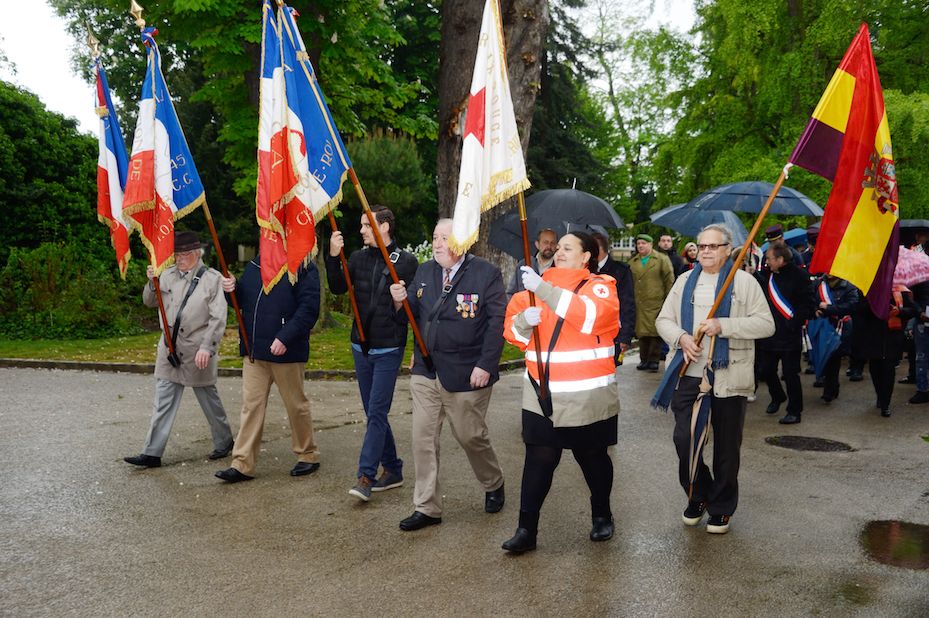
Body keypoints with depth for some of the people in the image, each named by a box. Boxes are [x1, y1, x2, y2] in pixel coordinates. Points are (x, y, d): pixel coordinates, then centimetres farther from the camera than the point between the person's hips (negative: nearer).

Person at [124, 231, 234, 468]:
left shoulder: (213, 279, -7)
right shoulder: (168, 275, 6)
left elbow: (218, 319, -11)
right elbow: (149, 302, 16)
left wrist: (206, 347, -19)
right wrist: (152, 282, -3)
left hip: (198, 352, -4)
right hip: (169, 349, 4)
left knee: (209, 399, 10)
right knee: (163, 401, 5)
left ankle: (224, 442, 28)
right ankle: (152, 453, 8)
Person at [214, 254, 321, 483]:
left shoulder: (303, 268, -10)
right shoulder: (254, 265, 12)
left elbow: (309, 309, -18)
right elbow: (244, 300, 20)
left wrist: (285, 338, -24)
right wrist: (233, 289, -3)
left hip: (286, 352, -6)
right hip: (254, 351, 6)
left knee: (296, 404, 8)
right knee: (251, 405, 5)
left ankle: (308, 456, 25)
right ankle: (243, 464, 9)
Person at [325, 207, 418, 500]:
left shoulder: (406, 261, -6)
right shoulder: (358, 258, 6)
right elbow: (337, 288, -2)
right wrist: (333, 257, -14)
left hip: (389, 349, -5)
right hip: (361, 347, 5)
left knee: (376, 413, -8)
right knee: (374, 412, 12)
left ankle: (365, 476, -5)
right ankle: (392, 470, 23)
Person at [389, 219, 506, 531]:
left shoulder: (486, 273, -7)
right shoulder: (424, 272, 8)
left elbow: (498, 322, -11)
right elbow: (412, 317, 11)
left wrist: (486, 365, -17)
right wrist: (401, 302, -12)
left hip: (466, 375, -5)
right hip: (425, 372, 5)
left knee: (471, 436, 9)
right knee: (423, 438, 3)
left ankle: (494, 485, 37)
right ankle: (427, 508, 14)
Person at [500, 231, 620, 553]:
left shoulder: (600, 286, -2)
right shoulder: (542, 286, 12)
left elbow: (589, 315, -25)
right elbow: (512, 330, 8)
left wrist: (543, 288, -27)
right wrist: (523, 321, -16)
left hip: (588, 398, -3)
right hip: (542, 397, 3)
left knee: (593, 457, 13)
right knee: (538, 460, -1)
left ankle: (601, 515, 35)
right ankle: (526, 529, 6)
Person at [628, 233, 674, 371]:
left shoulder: (662, 259, 1)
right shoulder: (633, 262, 13)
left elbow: (669, 280, 0)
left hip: (657, 302, -3)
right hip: (639, 304, 4)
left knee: (655, 331, -2)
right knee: (642, 331, 5)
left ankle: (654, 360, 5)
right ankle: (644, 359, 14)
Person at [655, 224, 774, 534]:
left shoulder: (744, 281, -1)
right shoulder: (685, 281, 12)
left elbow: (766, 324, -8)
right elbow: (664, 319, 11)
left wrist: (723, 326, -19)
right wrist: (681, 337, -9)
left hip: (728, 377, -3)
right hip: (689, 375, 3)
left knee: (727, 446, 8)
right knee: (683, 439, -1)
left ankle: (721, 508, 25)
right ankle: (698, 496, 23)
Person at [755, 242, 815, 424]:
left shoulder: (799, 275, -10)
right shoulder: (767, 274, 7)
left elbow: (808, 304, -11)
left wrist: (793, 324, -16)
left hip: (790, 335, -6)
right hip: (769, 333, 6)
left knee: (790, 373, 0)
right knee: (765, 369, 13)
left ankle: (795, 411, 13)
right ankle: (777, 397, 39)